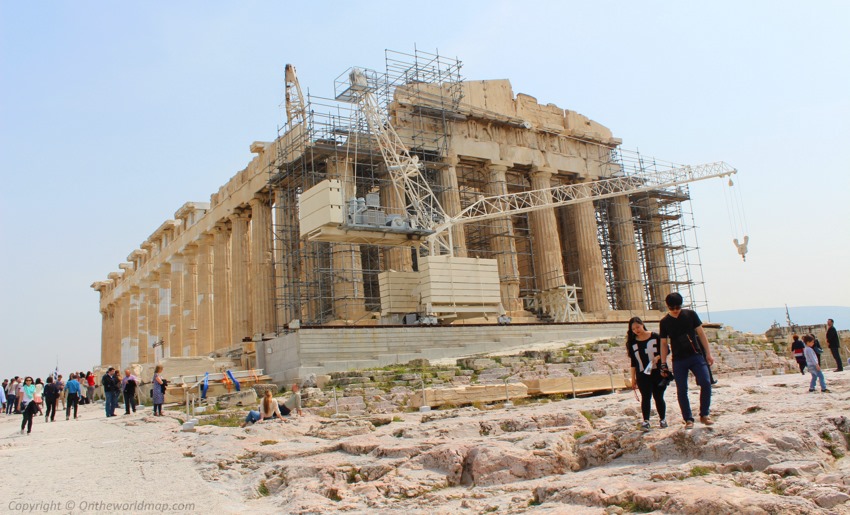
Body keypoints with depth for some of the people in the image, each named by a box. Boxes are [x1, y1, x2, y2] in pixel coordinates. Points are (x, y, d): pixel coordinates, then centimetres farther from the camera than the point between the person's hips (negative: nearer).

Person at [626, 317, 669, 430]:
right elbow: (633, 362, 8)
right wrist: (633, 378, 6)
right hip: (642, 375, 2)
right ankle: (646, 421, -5)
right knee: (645, 397, -5)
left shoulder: (655, 337, -3)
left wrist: (658, 357, -18)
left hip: (658, 372, -2)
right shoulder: (633, 342, 4)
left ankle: (663, 419, 19)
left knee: (658, 397, 4)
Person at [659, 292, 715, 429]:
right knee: (681, 390, -1)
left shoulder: (690, 315, 1)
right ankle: (688, 420, 9)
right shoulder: (664, 322, 2)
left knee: (706, 383, -12)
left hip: (696, 356, 0)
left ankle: (704, 415, 4)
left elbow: (701, 333, 5)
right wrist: (663, 364, 4)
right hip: (678, 361, 0)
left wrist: (708, 353, 0)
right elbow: (664, 343, 6)